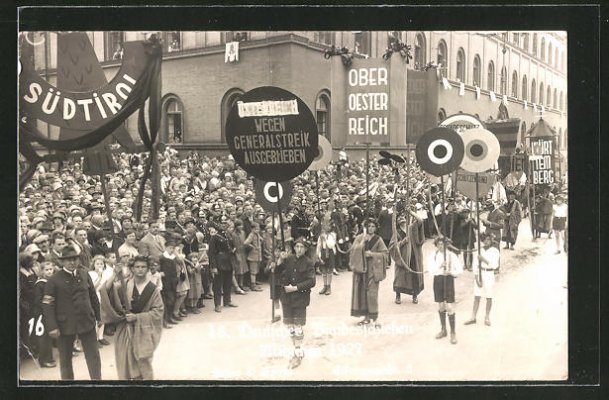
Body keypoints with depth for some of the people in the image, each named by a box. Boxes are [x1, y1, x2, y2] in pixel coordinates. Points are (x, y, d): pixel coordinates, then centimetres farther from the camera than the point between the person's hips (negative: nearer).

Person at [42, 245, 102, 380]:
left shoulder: (85, 275, 4)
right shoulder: (54, 280, -8)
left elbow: (93, 297, 12)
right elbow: (47, 305, -10)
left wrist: (99, 316, 13)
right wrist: (52, 327, -17)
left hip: (87, 322, 3)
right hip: (65, 325, -3)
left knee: (94, 356, 7)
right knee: (65, 359, 11)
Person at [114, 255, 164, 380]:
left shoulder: (153, 289, -4)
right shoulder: (125, 286, 4)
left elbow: (158, 311, -7)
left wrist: (137, 317, -13)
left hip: (144, 333, -2)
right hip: (126, 330, 3)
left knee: (144, 365, -2)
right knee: (126, 366, 2)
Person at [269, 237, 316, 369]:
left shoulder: (308, 263, -8)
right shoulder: (288, 259, 0)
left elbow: (311, 282, -14)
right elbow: (277, 273, -1)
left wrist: (295, 288, -18)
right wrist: (279, 262, -17)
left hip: (300, 299, -4)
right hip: (287, 298, 4)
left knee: (298, 327, -3)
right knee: (290, 327, 12)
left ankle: (298, 354, 9)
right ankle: (298, 351, 29)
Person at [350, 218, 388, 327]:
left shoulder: (378, 240, 2)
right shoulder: (359, 238, 5)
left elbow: (385, 254, -1)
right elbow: (353, 251, -7)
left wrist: (372, 254, -12)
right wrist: (363, 241, -15)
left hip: (373, 269, -2)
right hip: (360, 268, 2)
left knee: (372, 292, -8)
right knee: (361, 292, 3)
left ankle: (374, 317, -5)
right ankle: (366, 317, 12)